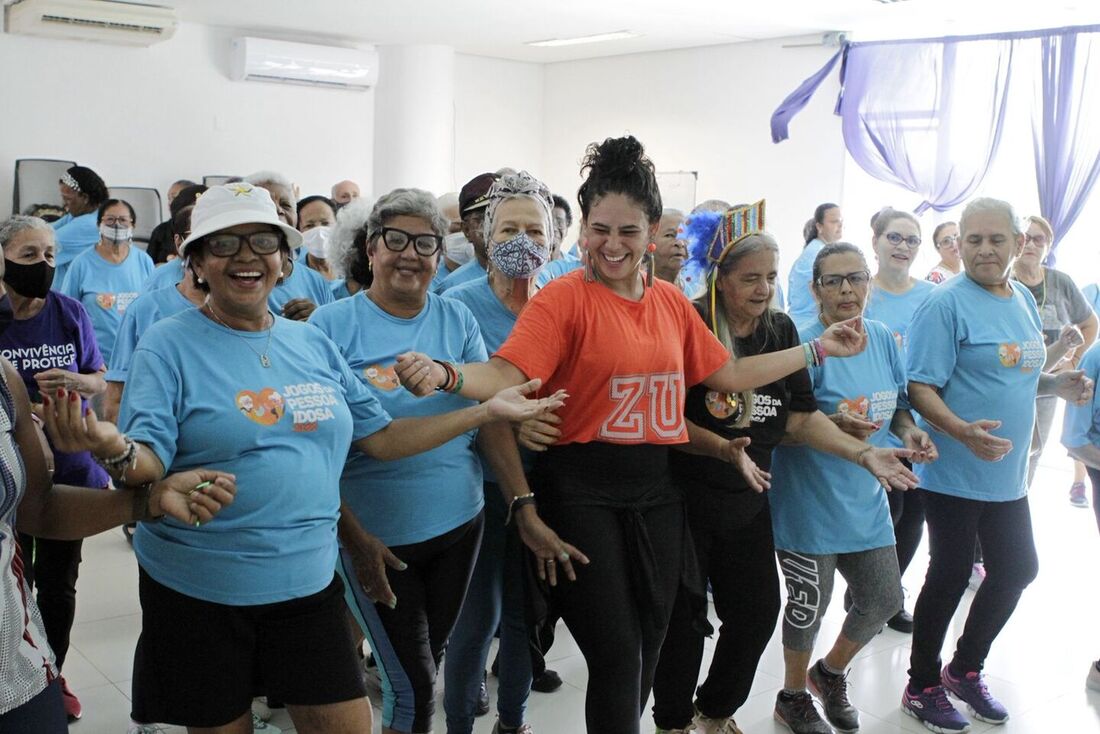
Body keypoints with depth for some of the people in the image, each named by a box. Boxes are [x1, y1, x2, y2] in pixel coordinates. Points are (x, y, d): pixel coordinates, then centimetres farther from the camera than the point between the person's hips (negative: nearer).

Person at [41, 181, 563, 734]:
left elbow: (380, 437, 9)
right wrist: (114, 449, -41)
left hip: (307, 581, 4)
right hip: (197, 590, -3)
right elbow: (147, 460, -17)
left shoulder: (314, 344, 6)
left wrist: (489, 411, 4)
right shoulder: (169, 345, -8)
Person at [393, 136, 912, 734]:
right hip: (583, 492, -6)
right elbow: (508, 375, -22)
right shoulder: (564, 298, -10)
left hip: (657, 489, 6)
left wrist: (818, 349, 19)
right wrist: (446, 374, -42)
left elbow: (728, 374, 16)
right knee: (617, 655, -4)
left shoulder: (670, 301, 9)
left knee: (648, 646, 15)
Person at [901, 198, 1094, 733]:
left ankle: (965, 669, 37)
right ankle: (923, 688, 22)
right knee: (950, 578, 2)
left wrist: (1057, 385, 0)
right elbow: (920, 388, -21)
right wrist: (963, 431, -36)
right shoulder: (946, 303, -16)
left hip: (1007, 475, 8)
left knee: (1017, 570, 17)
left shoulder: (1023, 298, 8)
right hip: (954, 474, -8)